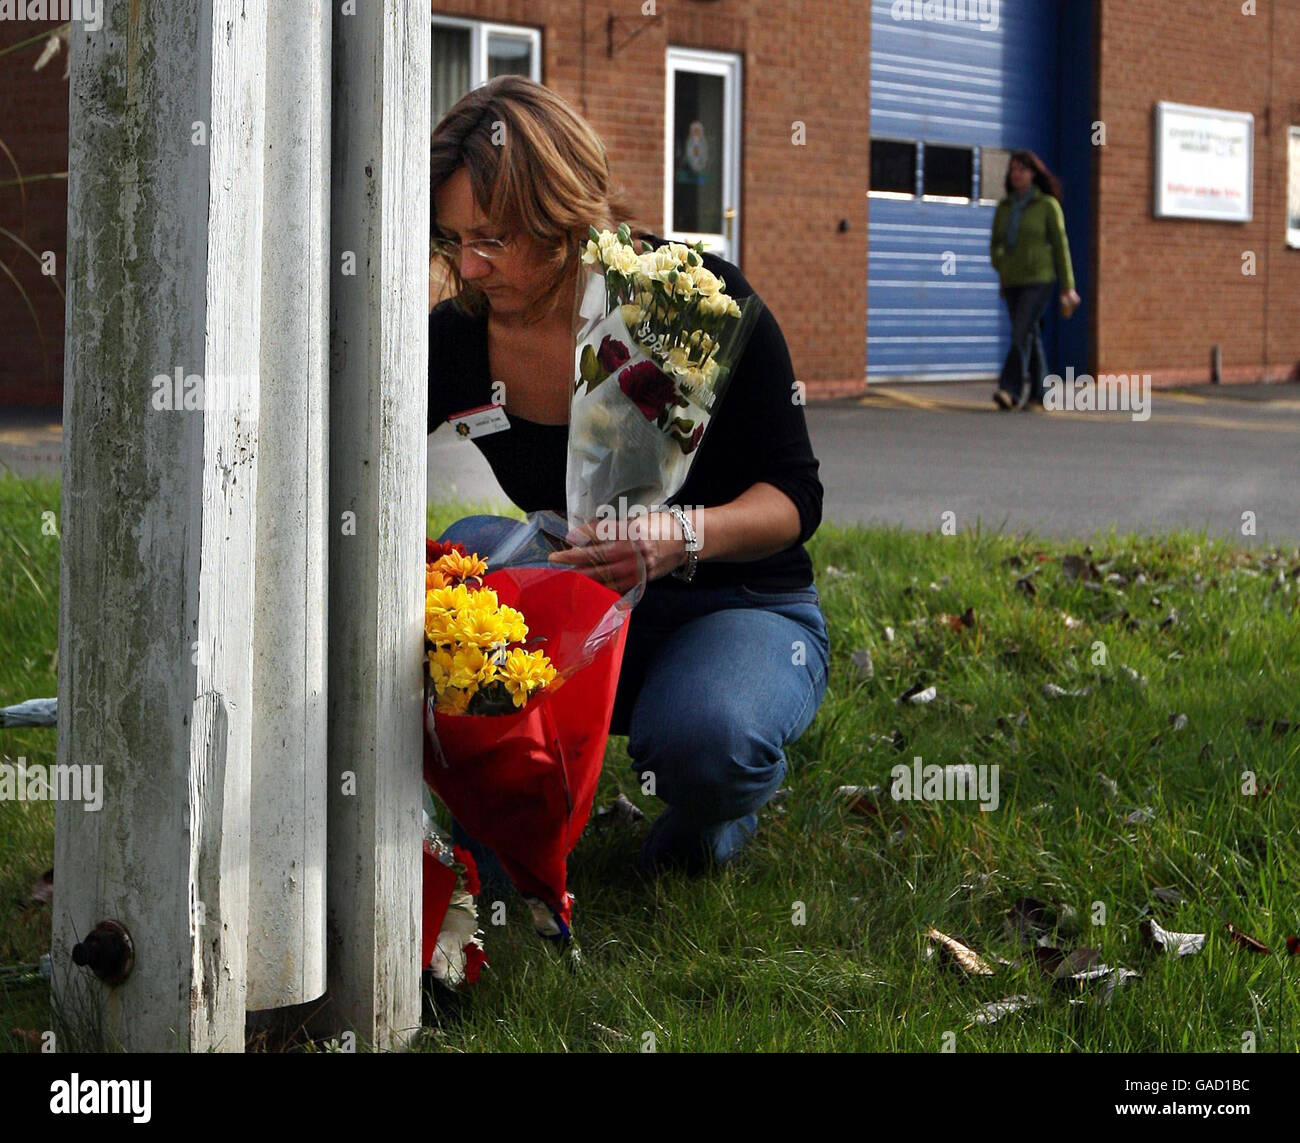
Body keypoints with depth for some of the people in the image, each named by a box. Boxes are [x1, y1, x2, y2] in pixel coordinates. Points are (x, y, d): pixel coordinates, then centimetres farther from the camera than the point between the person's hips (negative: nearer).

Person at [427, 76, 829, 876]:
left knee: (701, 741, -38)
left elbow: (794, 496, -13)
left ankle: (715, 808, 2)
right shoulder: (459, 338, -9)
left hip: (742, 608, -3)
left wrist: (688, 534, -35)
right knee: (473, 546, -30)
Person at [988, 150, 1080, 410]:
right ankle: (1037, 396, 14)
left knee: (1021, 333, -18)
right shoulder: (1004, 208, 10)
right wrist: (1000, 265, -2)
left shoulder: (1048, 205, -4)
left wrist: (1068, 288, -5)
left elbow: (1060, 246, -3)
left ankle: (1011, 390, -24)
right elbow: (995, 245, 19)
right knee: (1030, 337, 8)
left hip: (1038, 279, -5)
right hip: (1012, 282, 5)